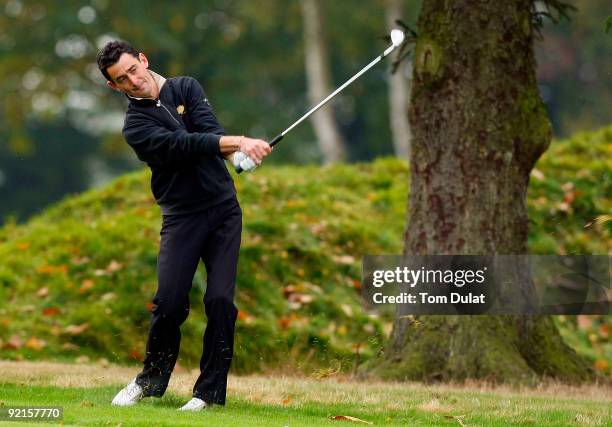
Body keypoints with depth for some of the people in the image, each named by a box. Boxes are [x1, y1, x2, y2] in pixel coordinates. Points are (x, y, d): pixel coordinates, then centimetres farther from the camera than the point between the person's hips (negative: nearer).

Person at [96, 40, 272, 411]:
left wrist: (238, 150, -35)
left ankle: (210, 390, -1)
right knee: (169, 303, -10)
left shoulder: (186, 88, 6)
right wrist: (236, 143, -34)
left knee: (221, 301, -9)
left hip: (223, 211, 2)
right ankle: (152, 380, 14)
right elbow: (183, 144, -22)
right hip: (181, 218, -2)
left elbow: (209, 129, -13)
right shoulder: (136, 126, -4)